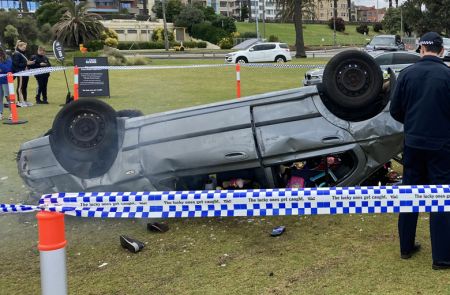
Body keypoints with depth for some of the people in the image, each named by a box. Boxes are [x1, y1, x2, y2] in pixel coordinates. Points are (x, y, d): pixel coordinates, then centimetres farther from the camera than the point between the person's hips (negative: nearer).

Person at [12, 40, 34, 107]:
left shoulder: (23, 54, 16)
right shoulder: (16, 54, -10)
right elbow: (16, 64, -17)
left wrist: (29, 63, 5)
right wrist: (26, 63, -20)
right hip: (20, 73, -9)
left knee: (24, 87, 12)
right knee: (20, 87, -5)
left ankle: (25, 101, 17)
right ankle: (20, 101, -4)